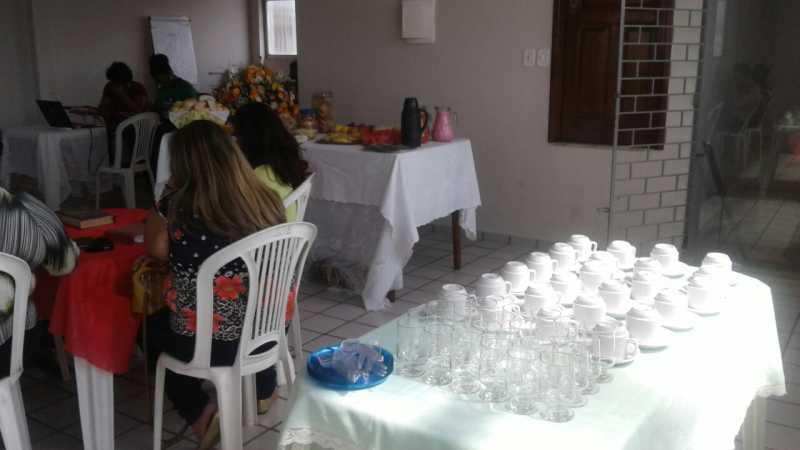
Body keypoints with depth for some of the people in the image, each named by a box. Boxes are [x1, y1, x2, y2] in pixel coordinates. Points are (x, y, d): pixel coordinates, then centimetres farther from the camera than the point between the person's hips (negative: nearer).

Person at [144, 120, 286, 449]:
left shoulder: (176, 205, -18)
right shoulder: (267, 201, -7)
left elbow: (156, 250, 0)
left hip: (205, 342, -3)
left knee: (150, 325, 29)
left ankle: (200, 414, 19)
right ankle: (264, 389, 49)